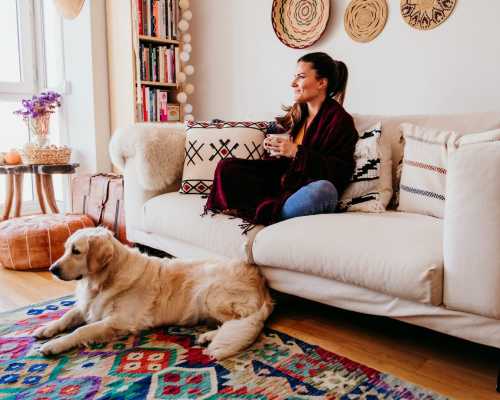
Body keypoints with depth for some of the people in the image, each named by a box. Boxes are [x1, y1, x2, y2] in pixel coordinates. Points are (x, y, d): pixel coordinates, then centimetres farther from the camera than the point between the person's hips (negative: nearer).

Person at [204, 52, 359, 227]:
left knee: (324, 190, -42)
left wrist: (296, 152, -20)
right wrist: (275, 146, 2)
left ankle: (267, 214, -21)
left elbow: (342, 171, -17)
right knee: (226, 167, -5)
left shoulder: (340, 120, -6)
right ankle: (273, 208, -18)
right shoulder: (297, 113, 15)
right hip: (283, 180, 7)